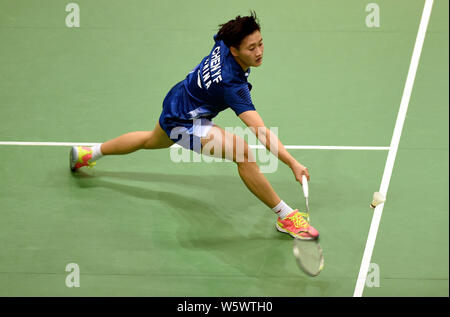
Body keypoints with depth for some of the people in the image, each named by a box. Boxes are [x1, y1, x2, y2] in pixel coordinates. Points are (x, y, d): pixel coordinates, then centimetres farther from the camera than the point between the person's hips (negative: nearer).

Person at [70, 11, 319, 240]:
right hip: (184, 123, -10)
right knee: (243, 153, -27)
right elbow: (261, 132, -44)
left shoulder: (222, 43, -18)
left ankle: (87, 154, 61)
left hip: (174, 104, 10)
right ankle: (285, 217, -15)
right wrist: (293, 164, -48)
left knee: (152, 141, 39)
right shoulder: (232, 86, -39)